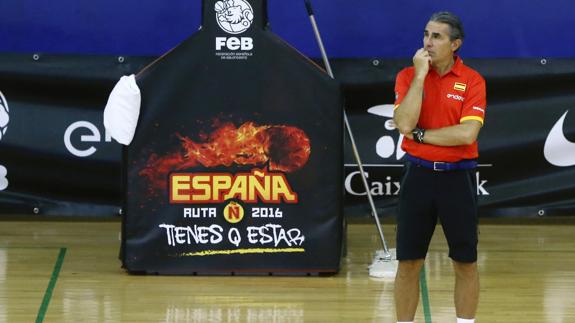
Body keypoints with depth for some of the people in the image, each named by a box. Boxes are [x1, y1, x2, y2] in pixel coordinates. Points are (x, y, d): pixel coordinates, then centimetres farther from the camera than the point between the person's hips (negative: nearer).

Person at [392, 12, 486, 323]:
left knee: (465, 263, 4)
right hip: (418, 174, 1)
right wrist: (420, 74, -15)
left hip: (458, 177, -1)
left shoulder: (472, 81, -4)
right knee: (408, 263, 4)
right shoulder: (408, 76, 1)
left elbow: (467, 134, -16)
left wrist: (420, 134, -11)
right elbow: (405, 124, -15)